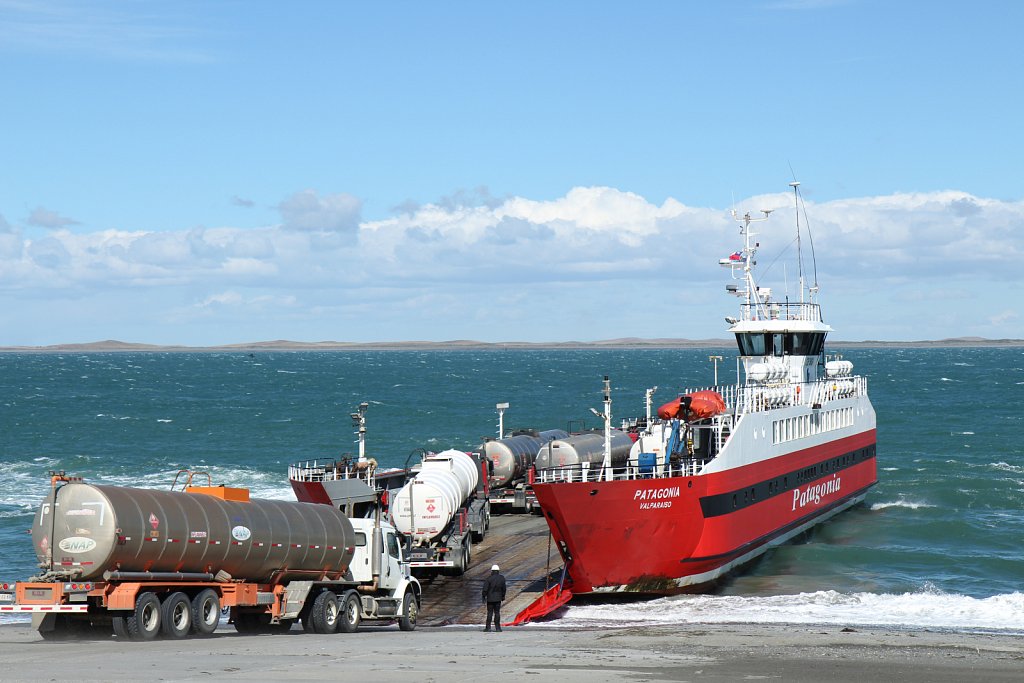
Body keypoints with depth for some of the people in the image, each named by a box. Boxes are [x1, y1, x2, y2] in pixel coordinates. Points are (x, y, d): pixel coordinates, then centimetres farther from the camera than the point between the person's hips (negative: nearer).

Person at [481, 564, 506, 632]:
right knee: (497, 612, 5)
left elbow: (485, 589, -9)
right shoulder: (502, 578, 0)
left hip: (490, 598, -2)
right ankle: (497, 627, 3)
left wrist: (483, 596, 0)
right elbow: (503, 588, 7)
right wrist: (503, 596, 18)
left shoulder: (488, 579, -9)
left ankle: (488, 627, 0)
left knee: (490, 612, 2)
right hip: (498, 598, 2)